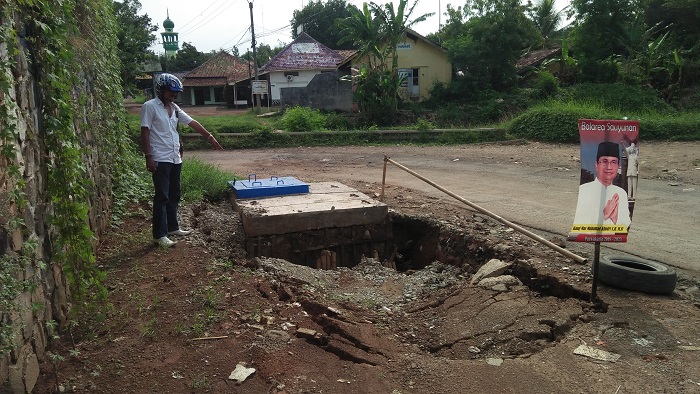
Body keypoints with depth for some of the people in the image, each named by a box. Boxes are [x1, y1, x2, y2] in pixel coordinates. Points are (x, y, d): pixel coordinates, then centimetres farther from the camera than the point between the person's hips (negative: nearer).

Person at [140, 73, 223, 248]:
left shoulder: (174, 108, 13)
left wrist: (210, 137, 5)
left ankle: (172, 227, 27)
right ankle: (159, 235, 3)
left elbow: (193, 123, 11)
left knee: (174, 195, 14)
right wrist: (148, 157, -16)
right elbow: (145, 132, -11)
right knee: (162, 197, -4)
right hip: (160, 160, -7)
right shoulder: (150, 106, -8)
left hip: (175, 159, 8)